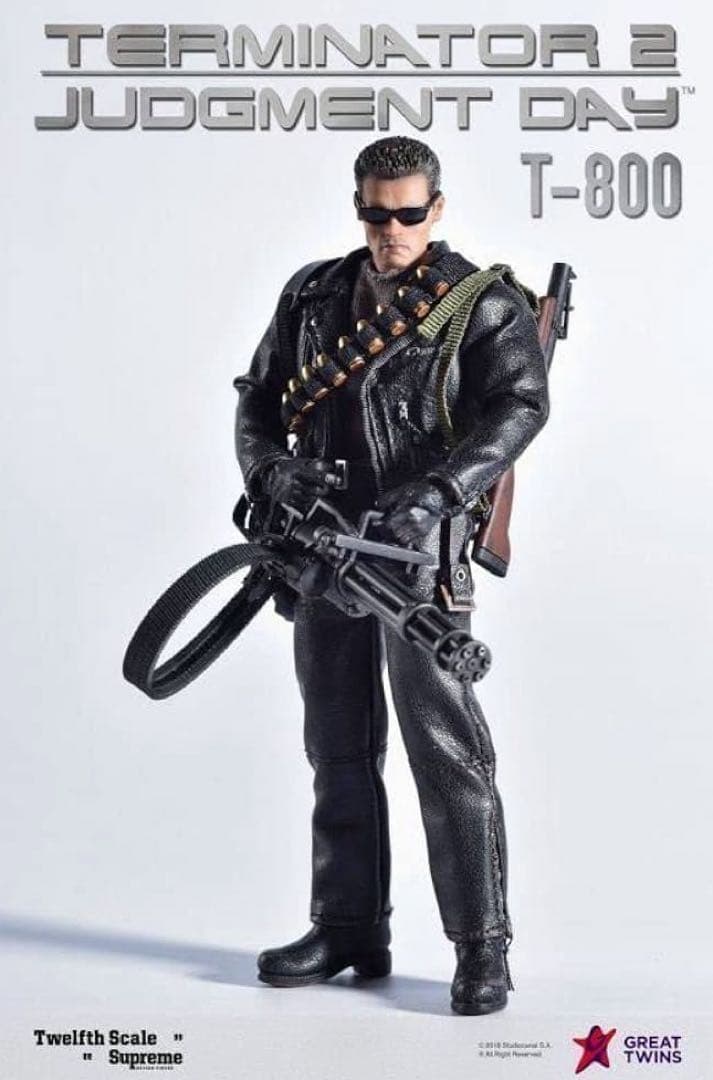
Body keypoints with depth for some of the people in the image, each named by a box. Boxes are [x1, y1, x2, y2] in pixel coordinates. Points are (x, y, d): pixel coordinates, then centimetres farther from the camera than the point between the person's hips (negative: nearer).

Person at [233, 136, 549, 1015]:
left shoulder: (483, 303, -1)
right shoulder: (312, 294, 13)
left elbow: (520, 404, -14)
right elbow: (258, 396, 15)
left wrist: (435, 493, -26)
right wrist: (268, 464, -7)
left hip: (417, 547, -5)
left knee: (446, 748, -7)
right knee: (338, 747, 11)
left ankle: (481, 948, 3)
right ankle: (348, 929, 23)